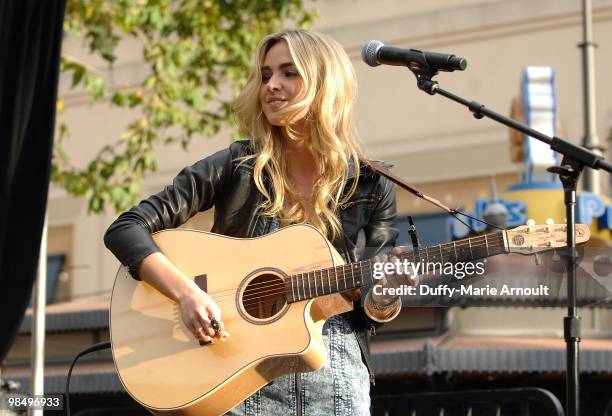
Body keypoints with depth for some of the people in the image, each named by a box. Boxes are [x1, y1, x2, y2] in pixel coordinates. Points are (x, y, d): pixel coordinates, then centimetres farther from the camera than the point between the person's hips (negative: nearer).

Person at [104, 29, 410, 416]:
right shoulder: (237, 166, -1)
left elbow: (368, 310, 6)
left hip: (337, 374, 1)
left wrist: (387, 299, -17)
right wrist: (188, 293, -20)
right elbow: (126, 229, -5)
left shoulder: (372, 188, 3)